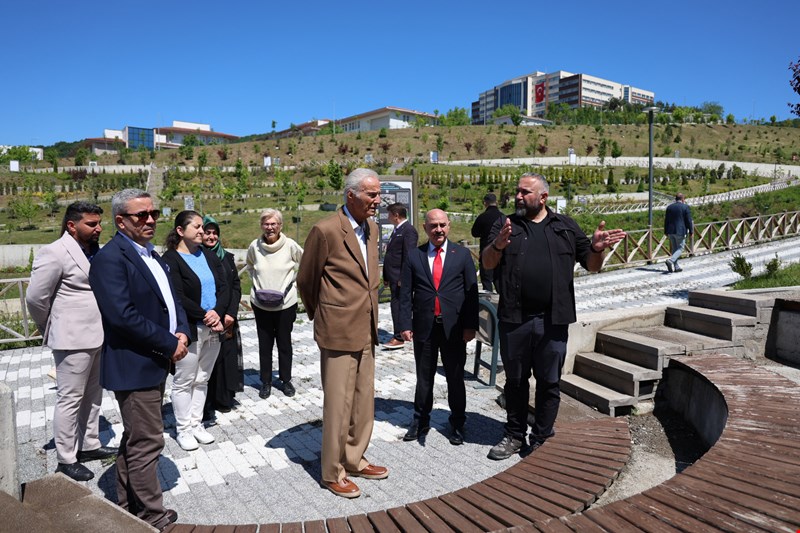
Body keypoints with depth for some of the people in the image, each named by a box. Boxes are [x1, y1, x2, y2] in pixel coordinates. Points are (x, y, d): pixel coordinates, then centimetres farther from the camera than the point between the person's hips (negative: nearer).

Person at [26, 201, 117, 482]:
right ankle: (66, 460, 17)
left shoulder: (94, 251, 7)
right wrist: (51, 330, 1)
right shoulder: (55, 252, -14)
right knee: (70, 400, 4)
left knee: (93, 396, 18)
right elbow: (35, 298, -11)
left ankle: (90, 445, 33)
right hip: (74, 340, -7)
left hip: (98, 337, 7)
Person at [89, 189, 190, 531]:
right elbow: (122, 315, -25)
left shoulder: (152, 256, 13)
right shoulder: (110, 258, -16)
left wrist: (182, 333, -5)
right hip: (134, 365, -10)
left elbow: (171, 300, 15)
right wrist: (170, 345, -19)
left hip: (156, 363, 10)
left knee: (135, 439, 19)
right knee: (147, 443, -1)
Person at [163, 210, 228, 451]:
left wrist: (217, 313, -12)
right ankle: (183, 430, 21)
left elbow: (224, 289, 4)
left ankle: (196, 424, 28)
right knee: (184, 382, 7)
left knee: (202, 380, 15)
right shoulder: (171, 259, -9)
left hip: (213, 329, 6)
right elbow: (179, 298, -17)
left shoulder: (209, 256, 9)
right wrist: (205, 316, -17)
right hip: (189, 331, -6)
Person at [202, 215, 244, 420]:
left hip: (228, 320, 4)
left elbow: (236, 286, 7)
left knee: (227, 357, 7)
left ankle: (224, 399, 22)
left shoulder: (227, 257, 10)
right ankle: (205, 407, 7)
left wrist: (230, 313, -5)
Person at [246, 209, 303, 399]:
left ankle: (286, 380, 29)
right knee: (265, 344, 10)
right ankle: (266, 382, 26)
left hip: (286, 303, -1)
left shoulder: (290, 245, -11)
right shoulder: (254, 246, -6)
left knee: (285, 343, 12)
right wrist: (256, 283, 3)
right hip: (260, 303, 1)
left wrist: (292, 282, 0)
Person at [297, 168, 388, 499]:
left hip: (366, 331, 8)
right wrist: (320, 316, 9)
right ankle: (333, 474, 20)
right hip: (338, 332, -7)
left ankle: (354, 460, 34)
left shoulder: (371, 228, 8)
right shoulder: (326, 231, -15)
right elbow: (305, 281, -4)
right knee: (338, 405, 3)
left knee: (363, 401, 16)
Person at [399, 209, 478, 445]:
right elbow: (406, 294, 3)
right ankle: (420, 421, 27)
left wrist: (470, 325, -6)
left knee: (455, 378, 10)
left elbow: (471, 291, -1)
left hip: (454, 327, 0)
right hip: (424, 327, 1)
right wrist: (406, 324, -5)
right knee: (424, 378, 12)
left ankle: (457, 424, 26)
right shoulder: (414, 256, 3)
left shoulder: (462, 254, 2)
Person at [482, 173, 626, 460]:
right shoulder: (506, 225, 6)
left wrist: (596, 248, -14)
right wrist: (498, 245, -28)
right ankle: (515, 435, 29)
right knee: (515, 381, 13)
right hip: (514, 319, 0)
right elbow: (487, 263, -7)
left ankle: (541, 439, 26)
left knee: (549, 382, 10)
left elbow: (592, 266, 8)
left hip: (553, 320, 0)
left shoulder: (565, 226, 7)